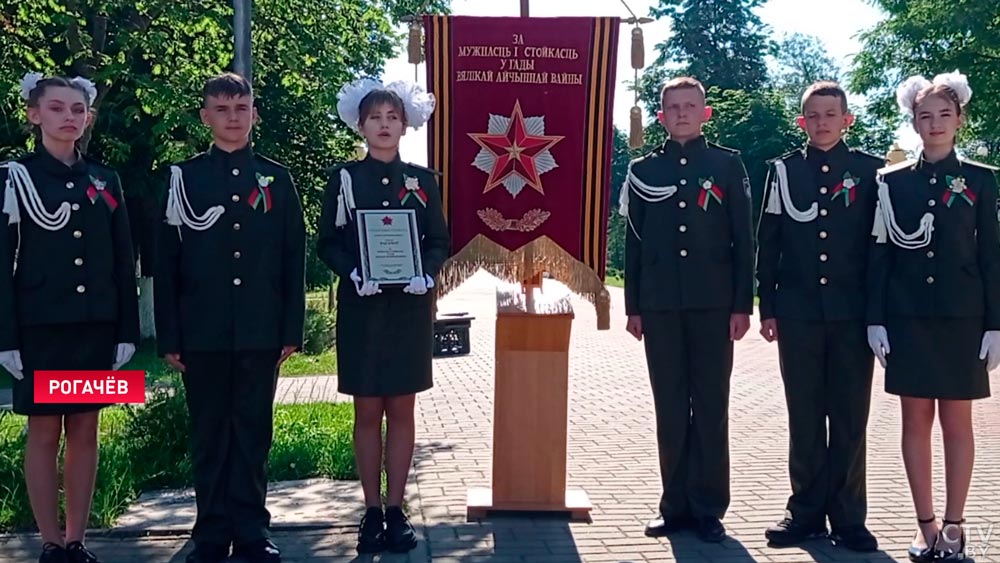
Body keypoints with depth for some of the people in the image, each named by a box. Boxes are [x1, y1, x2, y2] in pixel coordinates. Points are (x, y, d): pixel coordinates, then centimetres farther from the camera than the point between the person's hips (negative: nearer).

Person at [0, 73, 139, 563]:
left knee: (85, 431, 8)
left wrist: (127, 330, 4)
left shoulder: (104, 180, 8)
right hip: (41, 328, -3)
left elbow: (124, 262, 9)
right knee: (44, 433, 3)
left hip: (96, 327, 3)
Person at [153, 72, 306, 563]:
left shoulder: (276, 178, 7)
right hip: (202, 333, 0)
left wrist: (292, 329, 1)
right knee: (208, 435, 8)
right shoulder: (183, 177, 4)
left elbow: (294, 258, 6)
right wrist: (169, 336, -2)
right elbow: (166, 263, 2)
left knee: (253, 432, 7)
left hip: (260, 332, 1)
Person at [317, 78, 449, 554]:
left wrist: (426, 274, -13)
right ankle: (372, 511, 13)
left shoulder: (422, 180, 7)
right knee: (367, 412, 4)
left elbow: (439, 241, 6)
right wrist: (353, 273, -17)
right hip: (361, 307, -1)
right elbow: (327, 242, 2)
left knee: (401, 410, 5)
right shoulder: (344, 178, 3)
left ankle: (396, 510, 13)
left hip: (410, 307, 1)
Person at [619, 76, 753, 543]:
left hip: (712, 304, -1)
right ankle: (676, 505, 14)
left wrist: (742, 305, -4)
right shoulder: (643, 170, 10)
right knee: (670, 407, 6)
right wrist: (634, 307, 5)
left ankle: (708, 508, 12)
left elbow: (744, 239, 2)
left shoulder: (728, 165, 5)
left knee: (710, 406, 3)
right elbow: (633, 242, 9)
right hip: (660, 305, 2)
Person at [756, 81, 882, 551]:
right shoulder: (783, 171, 7)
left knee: (850, 419, 4)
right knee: (804, 417, 7)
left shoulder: (869, 171, 5)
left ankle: (848, 516, 14)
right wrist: (768, 308, 3)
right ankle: (806, 511, 17)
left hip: (853, 316, -1)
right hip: (798, 314, 1)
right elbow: (768, 244, 7)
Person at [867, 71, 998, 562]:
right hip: (907, 317, 1)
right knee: (916, 420, 5)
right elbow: (879, 254, 3)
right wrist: (876, 320, -3)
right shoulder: (892, 181, 5)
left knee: (956, 421, 4)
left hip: (960, 317, -1)